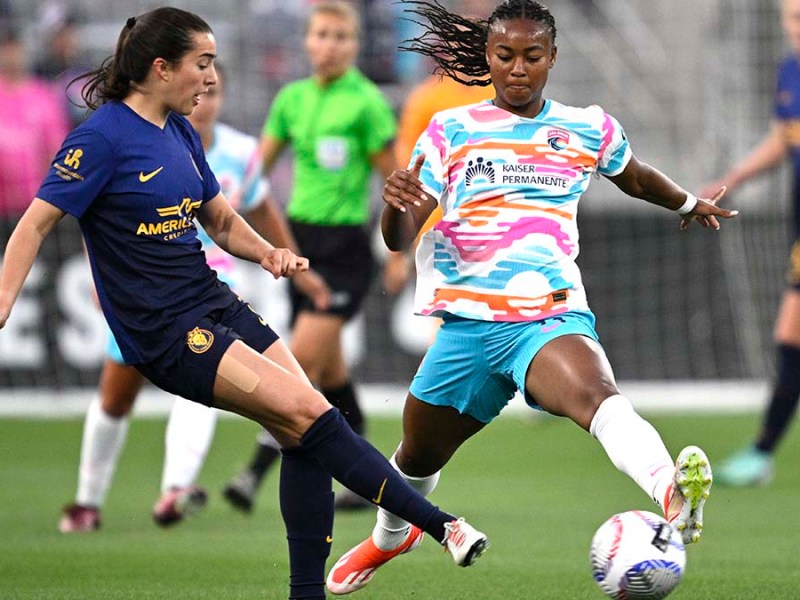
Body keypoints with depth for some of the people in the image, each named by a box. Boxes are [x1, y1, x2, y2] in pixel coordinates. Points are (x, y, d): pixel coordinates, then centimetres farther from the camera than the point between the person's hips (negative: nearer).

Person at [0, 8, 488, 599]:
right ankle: (439, 524, -16)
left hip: (214, 302, 8)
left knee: (305, 436, -6)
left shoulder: (181, 133, 12)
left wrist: (269, 253, 2)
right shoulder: (103, 136, -11)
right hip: (163, 329, -8)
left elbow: (223, 222, 22)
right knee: (306, 411, -18)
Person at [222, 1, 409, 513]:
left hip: (345, 245, -6)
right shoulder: (293, 98, 8)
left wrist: (397, 254, -4)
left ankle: (258, 471, -16)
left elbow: (392, 179, -4)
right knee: (329, 367, 10)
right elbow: (257, 167, 12)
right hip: (300, 237, 6)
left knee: (304, 357, -15)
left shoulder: (366, 102, -8)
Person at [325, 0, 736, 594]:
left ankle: (672, 495, -66)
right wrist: (397, 203, -24)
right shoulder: (451, 130, 5)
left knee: (594, 392, -36)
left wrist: (690, 203, 49)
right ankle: (389, 537, 53)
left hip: (551, 316, -2)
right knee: (418, 456, 17)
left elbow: (632, 174, 34)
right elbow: (398, 237, -1)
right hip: (467, 325, 2)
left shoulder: (588, 130, 9)